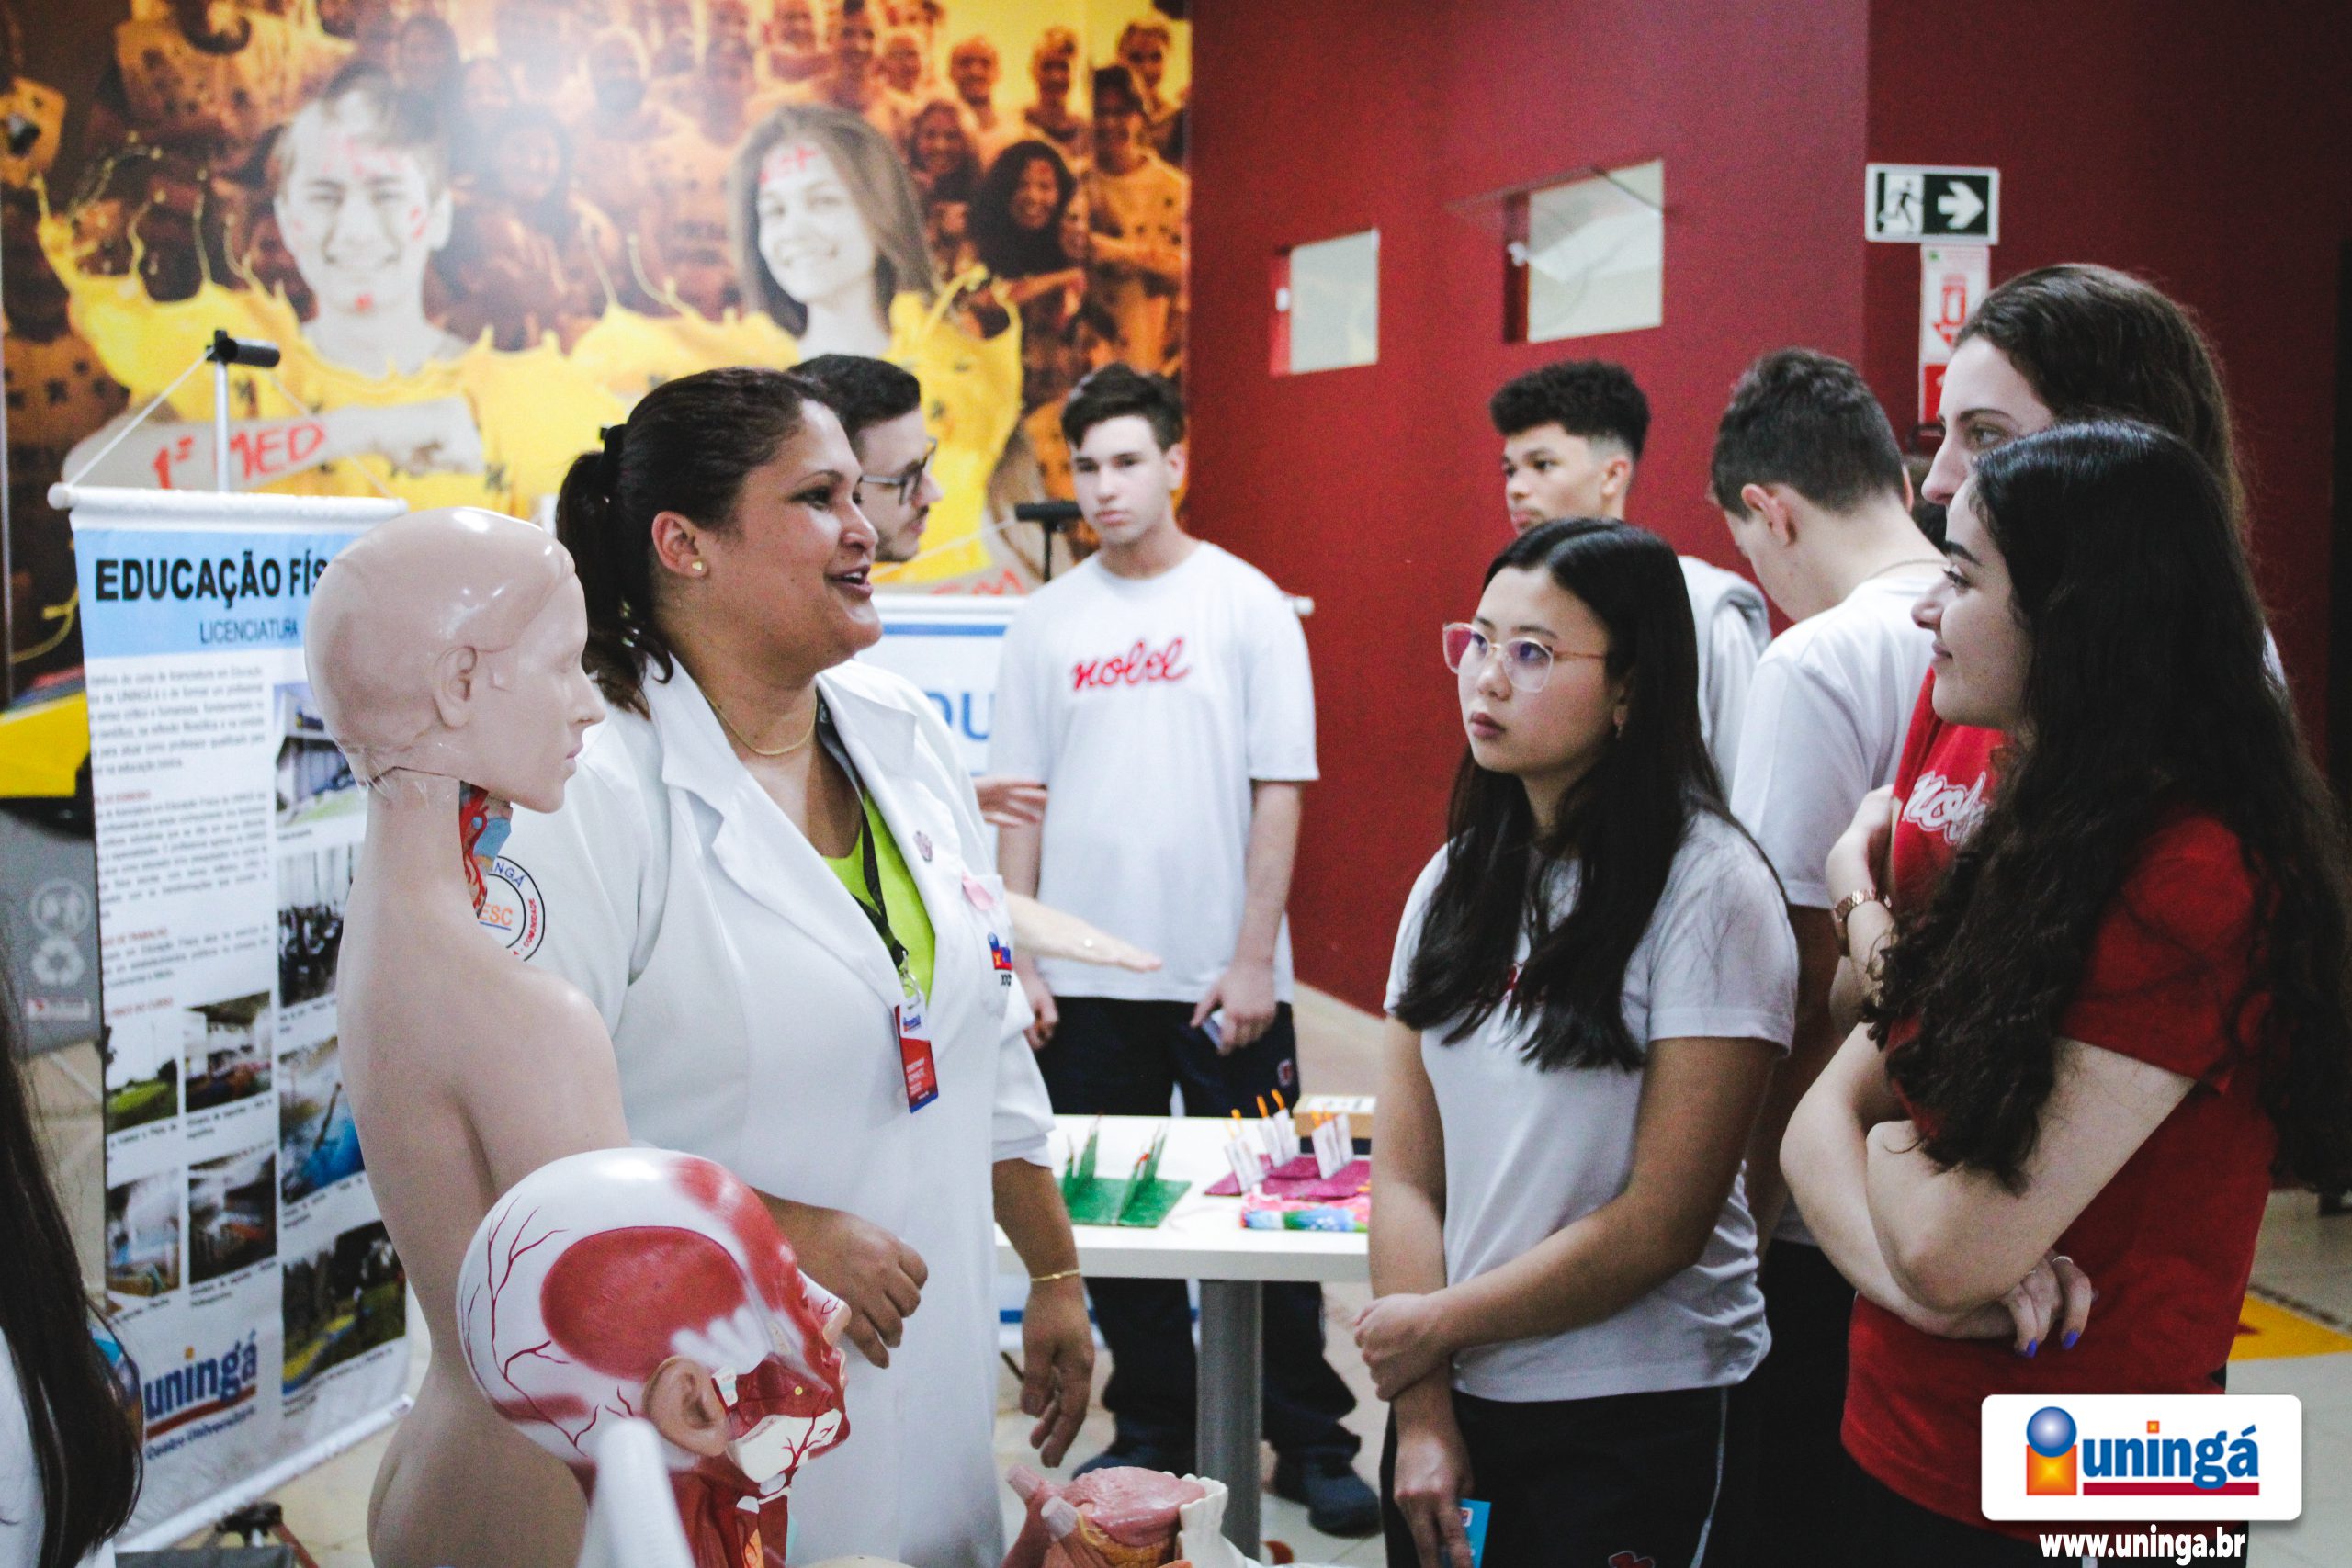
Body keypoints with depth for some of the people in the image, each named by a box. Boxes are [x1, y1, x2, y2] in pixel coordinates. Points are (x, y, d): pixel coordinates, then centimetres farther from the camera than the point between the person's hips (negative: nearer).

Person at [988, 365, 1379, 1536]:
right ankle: (1152, 1430, 26)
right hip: (1084, 980, 3)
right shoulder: (1047, 623, 7)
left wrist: (1254, 958, -9)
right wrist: (1018, 961, 2)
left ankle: (1310, 1444, 17)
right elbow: (1020, 804, 8)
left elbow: (1279, 792, -3)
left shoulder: (1246, 604, -1)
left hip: (1222, 975, -2)